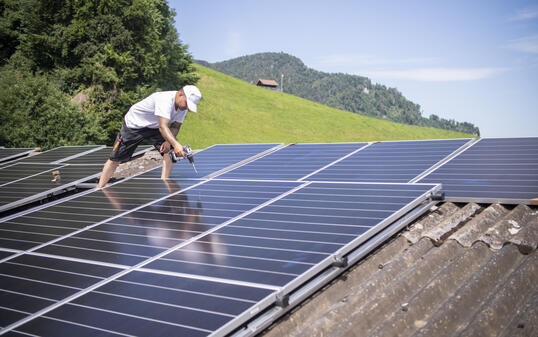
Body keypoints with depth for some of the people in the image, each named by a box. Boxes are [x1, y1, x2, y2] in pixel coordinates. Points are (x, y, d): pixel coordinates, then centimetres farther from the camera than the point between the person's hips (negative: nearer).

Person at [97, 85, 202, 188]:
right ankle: (99, 189, 14)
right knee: (115, 159, -1)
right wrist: (176, 144, -62)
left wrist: (168, 142, -26)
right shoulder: (165, 100, -38)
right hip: (134, 124, -6)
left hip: (154, 127, 6)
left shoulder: (183, 104, -13)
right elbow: (163, 127, -49)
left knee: (169, 151, -17)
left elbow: (175, 127, -7)